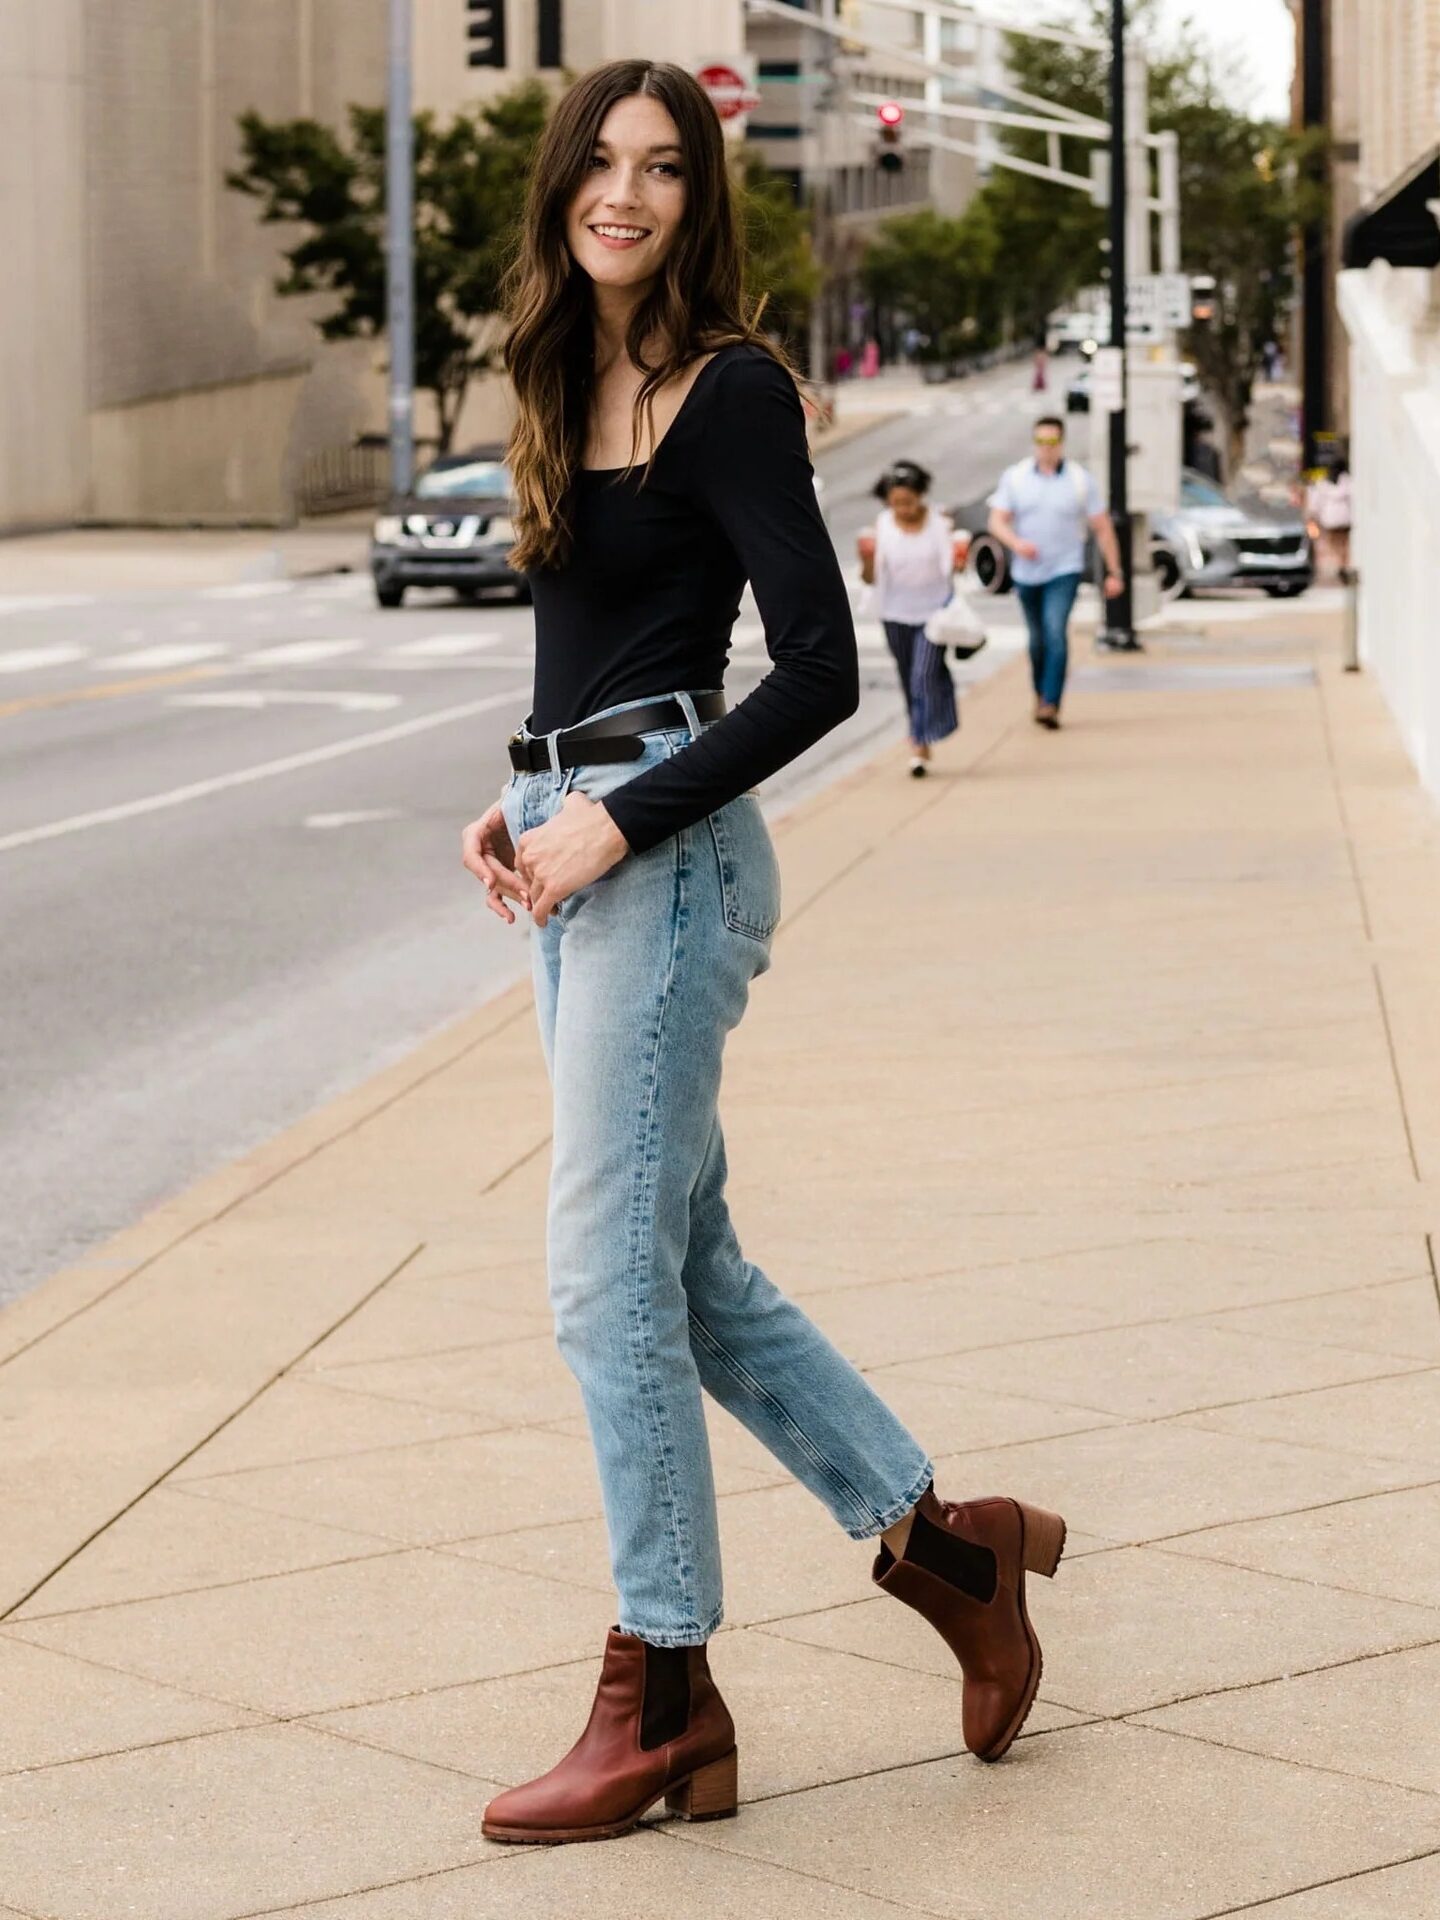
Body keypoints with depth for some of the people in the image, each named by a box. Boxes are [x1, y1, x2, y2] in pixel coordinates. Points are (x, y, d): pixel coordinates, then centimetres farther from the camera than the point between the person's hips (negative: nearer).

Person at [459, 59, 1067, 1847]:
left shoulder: (731, 388, -9)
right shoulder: (568, 385, 15)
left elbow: (819, 669, -15)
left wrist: (620, 820, -16)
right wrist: (518, 800, 8)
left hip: (668, 856, -9)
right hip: (577, 846, 9)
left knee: (609, 1277, -5)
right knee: (688, 1264, 12)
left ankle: (664, 1701, 6)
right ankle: (942, 1534, 25)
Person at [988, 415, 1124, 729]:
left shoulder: (1080, 480, -3)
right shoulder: (1014, 477, 1)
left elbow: (1103, 528, 1)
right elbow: (997, 521, -2)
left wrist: (1114, 573, -1)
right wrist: (1016, 543, -22)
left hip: (1064, 571, -3)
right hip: (1026, 572, 3)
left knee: (1056, 633, -19)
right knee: (1038, 639, 14)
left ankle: (1051, 705, -21)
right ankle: (1040, 695, 34)